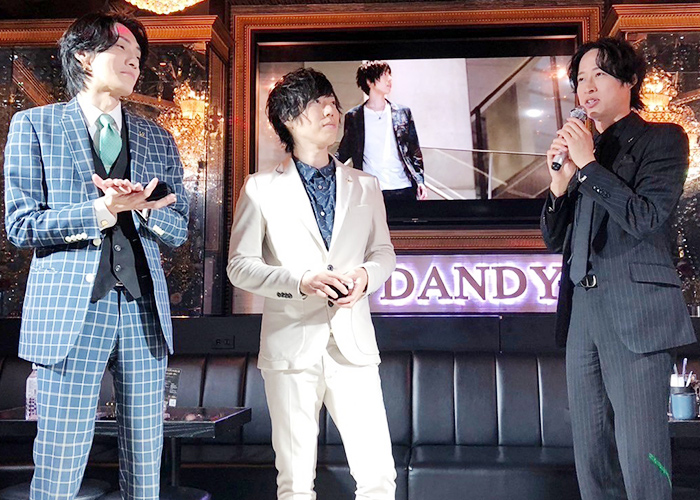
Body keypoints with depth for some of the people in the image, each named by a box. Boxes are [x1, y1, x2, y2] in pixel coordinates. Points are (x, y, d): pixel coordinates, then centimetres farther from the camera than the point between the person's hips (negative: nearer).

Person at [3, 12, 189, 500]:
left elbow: (179, 229, 12)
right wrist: (102, 211, -16)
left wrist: (140, 207, -10)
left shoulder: (157, 139, 16)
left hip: (143, 311, 4)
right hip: (72, 309, -3)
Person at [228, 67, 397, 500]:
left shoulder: (365, 187, 13)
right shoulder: (262, 189, 4)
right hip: (292, 346, -2)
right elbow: (240, 265, 2)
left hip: (353, 345, 2)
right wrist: (300, 281, -15)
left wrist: (365, 274, -8)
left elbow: (384, 253, 16)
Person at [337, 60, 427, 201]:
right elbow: (343, 153, 11)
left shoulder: (403, 113, 10)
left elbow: (414, 151, 12)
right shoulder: (353, 117, 6)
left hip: (404, 189, 2)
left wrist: (420, 181, 1)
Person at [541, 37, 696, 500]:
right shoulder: (579, 149, 17)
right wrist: (560, 183, -1)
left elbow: (646, 218, -11)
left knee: (640, 458, -6)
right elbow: (555, 240, 16)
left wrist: (588, 165, -11)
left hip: (635, 315, -6)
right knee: (591, 459, 10)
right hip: (581, 311, 6)